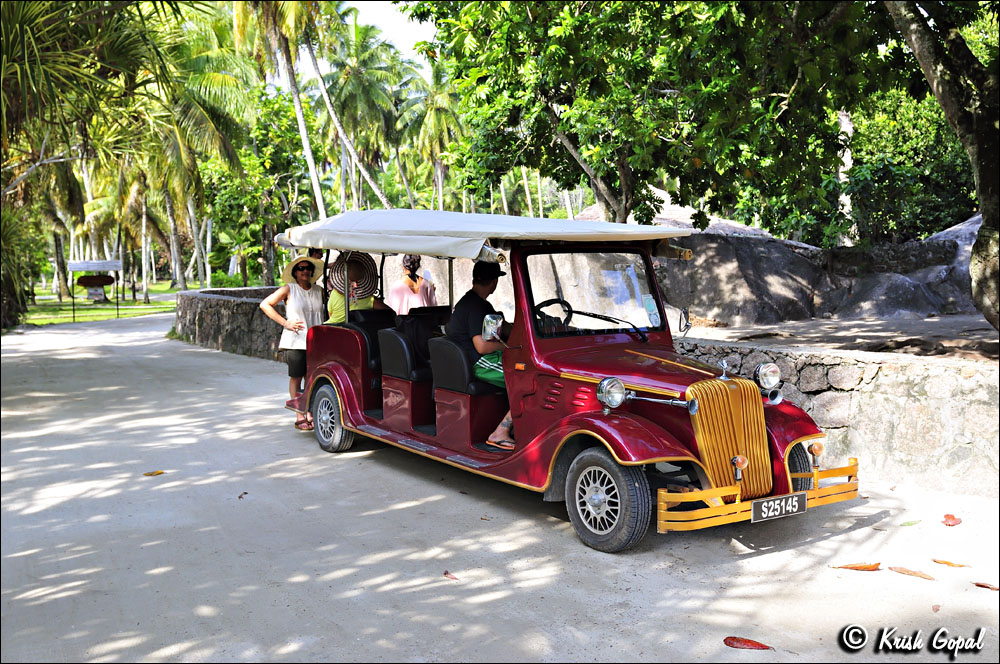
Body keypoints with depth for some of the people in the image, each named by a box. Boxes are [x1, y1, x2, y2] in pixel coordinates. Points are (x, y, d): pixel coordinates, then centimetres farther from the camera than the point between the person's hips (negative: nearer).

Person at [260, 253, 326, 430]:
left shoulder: (319, 290, 10)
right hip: (295, 341, -3)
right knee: (296, 377, 0)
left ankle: (310, 415, 12)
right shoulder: (289, 289, 0)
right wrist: (284, 322, -6)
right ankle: (300, 417, 5)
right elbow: (265, 304, 1)